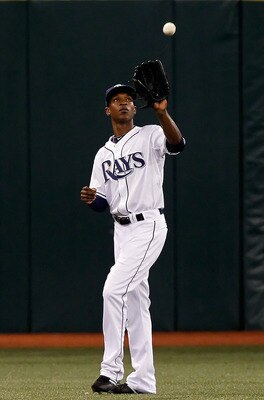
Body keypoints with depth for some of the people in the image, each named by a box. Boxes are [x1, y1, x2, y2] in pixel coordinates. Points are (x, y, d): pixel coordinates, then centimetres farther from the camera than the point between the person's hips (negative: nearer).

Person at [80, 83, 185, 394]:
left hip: (148, 226, -7)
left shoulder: (150, 136, -3)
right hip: (122, 229, 7)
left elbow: (177, 144, -26)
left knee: (114, 290, -18)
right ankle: (143, 379, 11)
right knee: (135, 301, 8)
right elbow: (102, 203, 14)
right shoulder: (103, 155, 16)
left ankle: (111, 370, -14)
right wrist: (90, 198, -10)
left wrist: (162, 113, -41)